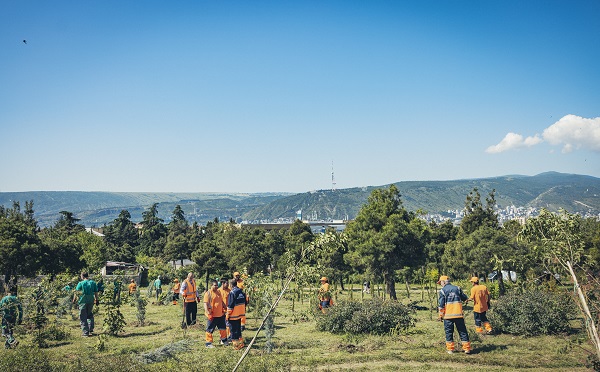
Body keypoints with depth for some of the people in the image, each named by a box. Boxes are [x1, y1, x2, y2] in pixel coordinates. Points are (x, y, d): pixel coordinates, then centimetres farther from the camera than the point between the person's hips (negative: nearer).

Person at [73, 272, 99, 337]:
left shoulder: (81, 283, -7)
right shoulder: (93, 283, 4)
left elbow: (76, 292, -7)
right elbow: (96, 292, 8)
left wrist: (74, 300, 4)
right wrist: (96, 300, 18)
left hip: (83, 301, -4)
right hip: (91, 300, 4)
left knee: (83, 317, 4)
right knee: (90, 315, 23)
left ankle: (85, 332, 4)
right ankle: (91, 329, 23)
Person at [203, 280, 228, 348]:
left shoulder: (219, 292, 10)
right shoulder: (208, 293, -13)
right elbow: (205, 304, -18)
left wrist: (225, 308, 19)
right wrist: (208, 313, -27)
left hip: (220, 314, 7)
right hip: (212, 316, -7)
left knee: (223, 328, 18)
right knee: (210, 329, 3)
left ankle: (224, 340, 34)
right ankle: (208, 343, 13)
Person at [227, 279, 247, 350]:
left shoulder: (232, 293, -17)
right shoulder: (241, 292, 6)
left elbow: (230, 305, -18)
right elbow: (244, 303, 13)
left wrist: (227, 315, -10)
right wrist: (244, 311, 22)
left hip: (233, 315, -8)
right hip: (240, 314, 8)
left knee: (233, 330, 2)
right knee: (238, 329, 20)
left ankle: (236, 345, 5)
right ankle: (241, 343, 26)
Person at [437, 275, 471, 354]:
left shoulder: (442, 290, -3)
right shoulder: (457, 288, 6)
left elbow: (441, 304, -6)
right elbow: (465, 298, 10)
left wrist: (440, 315, 2)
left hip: (448, 315, -2)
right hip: (458, 314, 2)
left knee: (449, 332, 7)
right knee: (462, 331, 8)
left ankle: (450, 349, 9)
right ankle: (467, 348, 8)